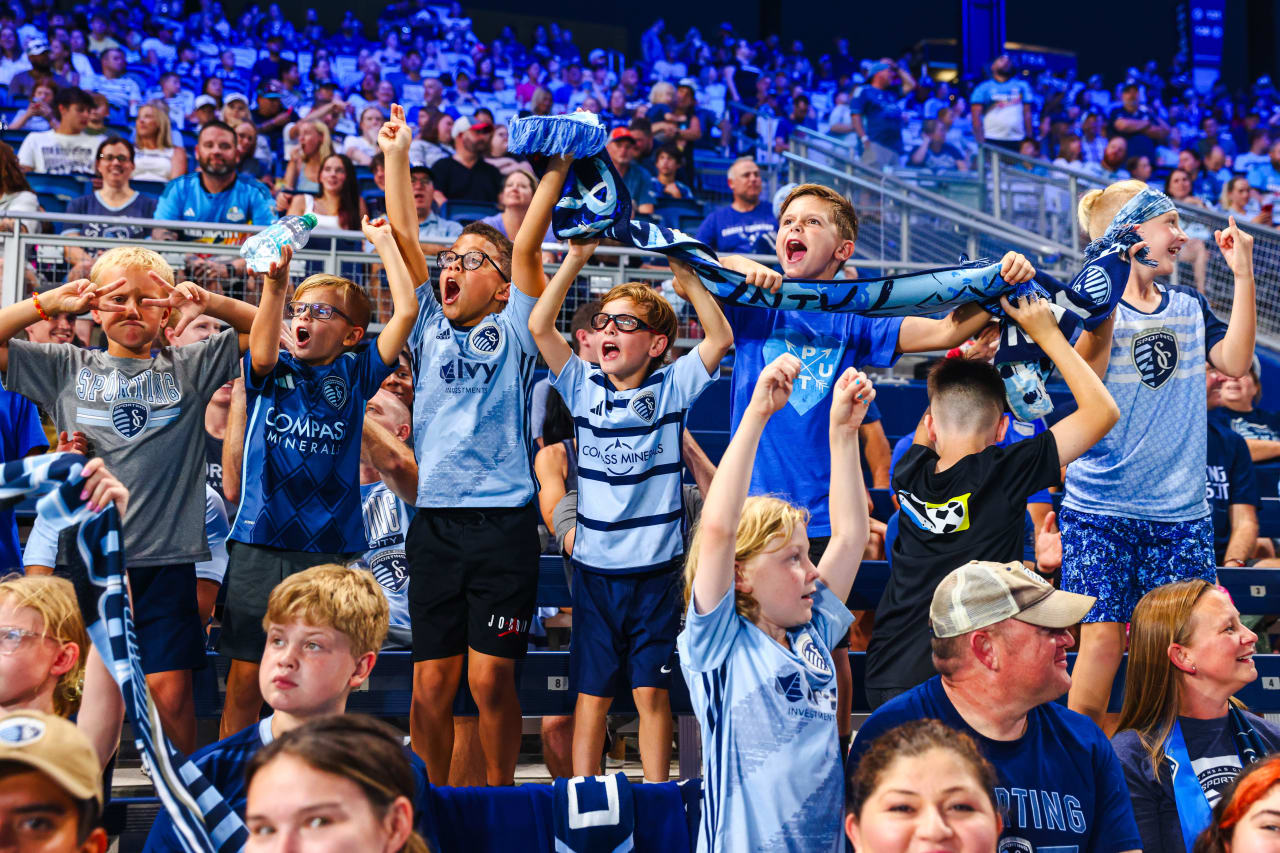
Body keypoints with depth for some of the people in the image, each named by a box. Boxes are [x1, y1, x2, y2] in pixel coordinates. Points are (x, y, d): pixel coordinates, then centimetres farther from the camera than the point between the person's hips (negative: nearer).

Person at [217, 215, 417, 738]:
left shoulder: (354, 375, 8)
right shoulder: (273, 372, 7)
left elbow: (406, 311, -2)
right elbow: (262, 353, -18)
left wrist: (383, 240, 3)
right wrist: (275, 284, -32)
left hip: (328, 547, 0)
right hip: (259, 543, 0)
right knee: (245, 676, 3)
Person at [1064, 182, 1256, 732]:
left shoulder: (1188, 307, 14)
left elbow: (1235, 361, -1)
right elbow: (1085, 374, -19)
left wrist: (1243, 274, -2)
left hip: (1180, 508, 4)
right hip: (1101, 507, -4)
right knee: (1102, 637, -9)